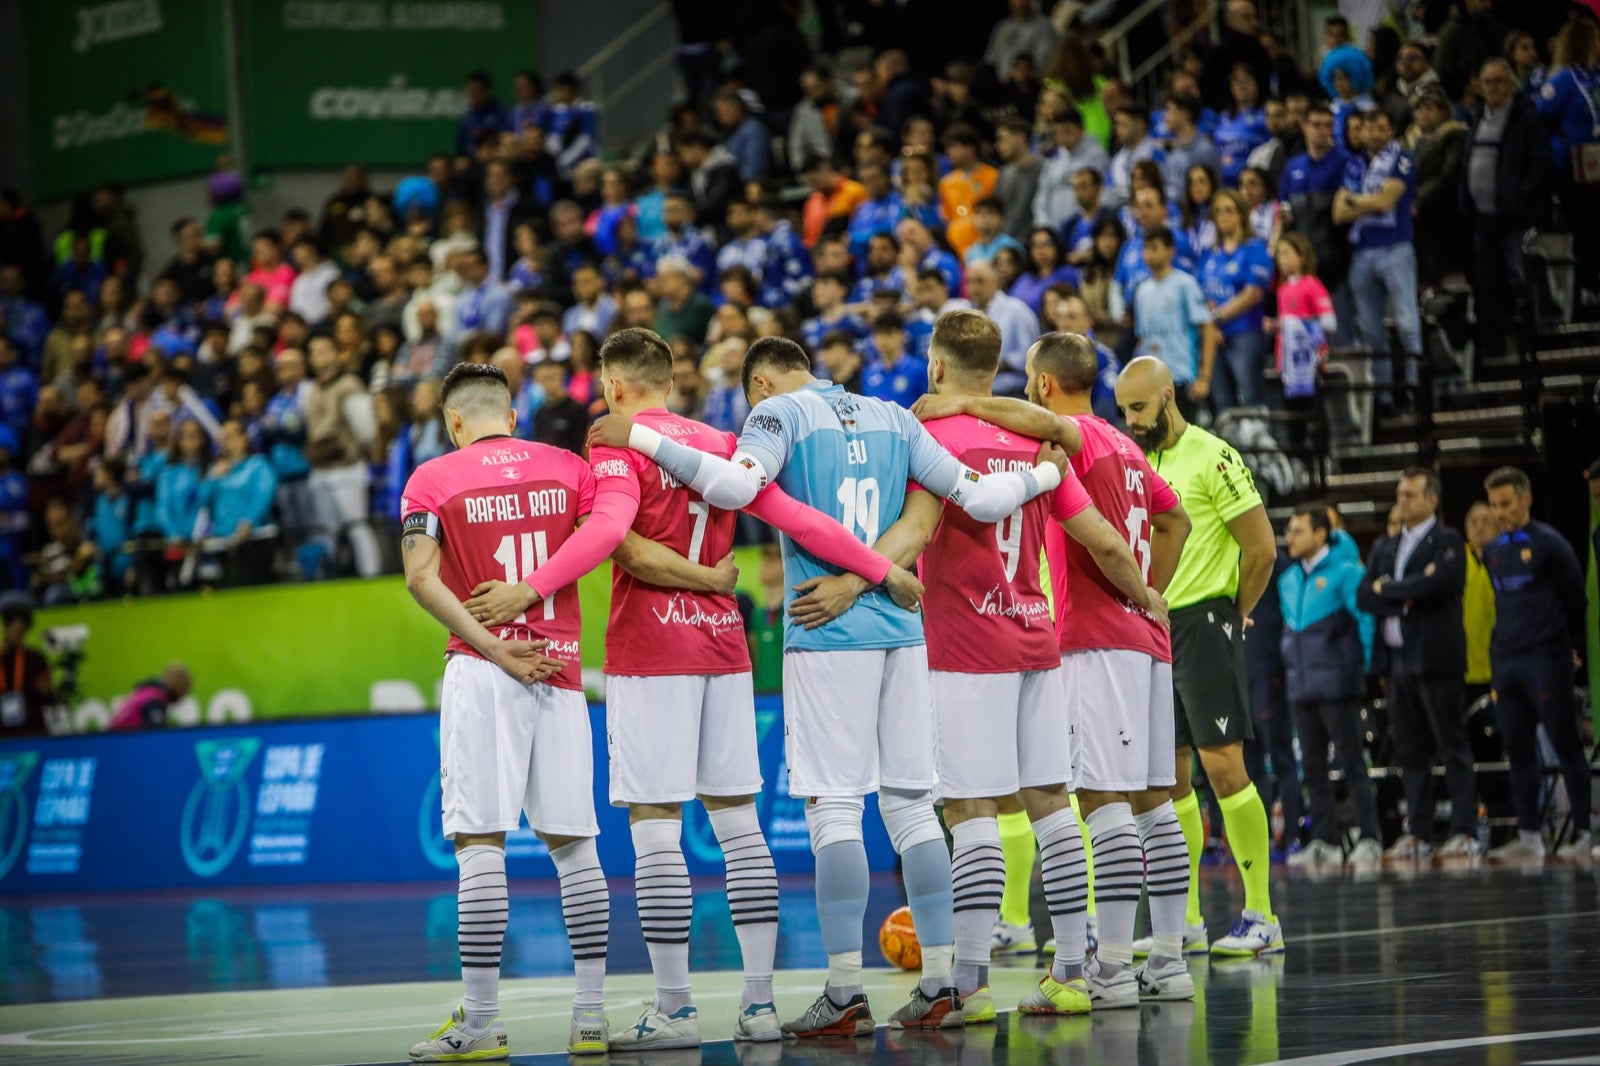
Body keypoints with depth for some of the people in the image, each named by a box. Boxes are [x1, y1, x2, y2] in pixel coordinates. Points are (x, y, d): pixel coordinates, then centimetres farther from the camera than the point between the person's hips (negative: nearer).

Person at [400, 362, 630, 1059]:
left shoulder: (433, 478, 4)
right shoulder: (568, 467, 11)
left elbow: (421, 577, -8)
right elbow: (610, 537, -6)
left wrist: (494, 649, -9)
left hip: (481, 671, -3)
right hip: (560, 672, 3)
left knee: (480, 845, -5)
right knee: (573, 845, 8)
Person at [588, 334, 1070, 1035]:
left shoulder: (779, 413, 0)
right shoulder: (893, 418, 15)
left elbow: (738, 485, -20)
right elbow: (975, 498, 10)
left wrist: (640, 439, -15)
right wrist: (1043, 475, 27)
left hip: (826, 635, -5)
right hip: (901, 632, 5)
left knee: (834, 806, -5)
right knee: (911, 803, 9)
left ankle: (846, 994, -9)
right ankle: (939, 984, 9)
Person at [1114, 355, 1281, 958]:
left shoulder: (1212, 459, -11)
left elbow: (1262, 548, -11)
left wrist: (1236, 614, -1)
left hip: (1203, 622, -8)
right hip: (1149, 628, 8)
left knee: (1222, 765, -11)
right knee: (1167, 773, 7)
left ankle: (1262, 918, -8)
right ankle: (1185, 922, 11)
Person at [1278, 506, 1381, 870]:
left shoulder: (1345, 572, -6)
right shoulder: (1288, 579, 14)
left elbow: (1367, 618, -8)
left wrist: (1364, 667, -9)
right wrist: (1289, 670, 14)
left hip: (1336, 686, -7)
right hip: (1301, 687, 7)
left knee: (1352, 764, -7)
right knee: (1314, 768, 8)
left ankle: (1369, 840, -5)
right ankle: (1324, 842, 12)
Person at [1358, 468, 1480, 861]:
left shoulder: (1447, 542, 0)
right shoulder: (1384, 548, 19)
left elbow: (1437, 583, -17)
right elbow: (1366, 598, 9)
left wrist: (1390, 589, -4)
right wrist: (1407, 599, -7)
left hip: (1436, 659, -6)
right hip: (1398, 660, 6)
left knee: (1452, 747, -5)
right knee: (1410, 752, 6)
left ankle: (1465, 832, -6)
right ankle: (1417, 833, 8)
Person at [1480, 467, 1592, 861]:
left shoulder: (1549, 543, -5)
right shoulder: (1492, 551, 12)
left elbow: (1575, 596, 0)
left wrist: (1577, 649, 4)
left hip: (1546, 660, -6)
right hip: (1505, 661, 6)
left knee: (1566, 745, -5)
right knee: (1519, 751, 6)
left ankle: (1583, 834, -4)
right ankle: (1528, 838, 9)